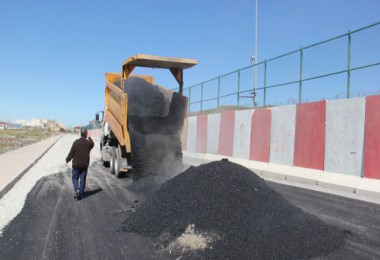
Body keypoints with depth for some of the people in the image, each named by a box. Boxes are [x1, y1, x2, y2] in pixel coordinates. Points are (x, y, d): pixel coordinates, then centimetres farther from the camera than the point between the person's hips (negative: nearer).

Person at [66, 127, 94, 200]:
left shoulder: (76, 142, -16)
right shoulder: (89, 142, -7)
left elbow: (71, 153, -10)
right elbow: (92, 145, 19)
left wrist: (67, 160, 8)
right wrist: (89, 138, 36)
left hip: (76, 165, -2)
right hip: (85, 165, 2)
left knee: (75, 178, 13)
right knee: (83, 179, 9)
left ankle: (77, 189, -9)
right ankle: (81, 194, 11)